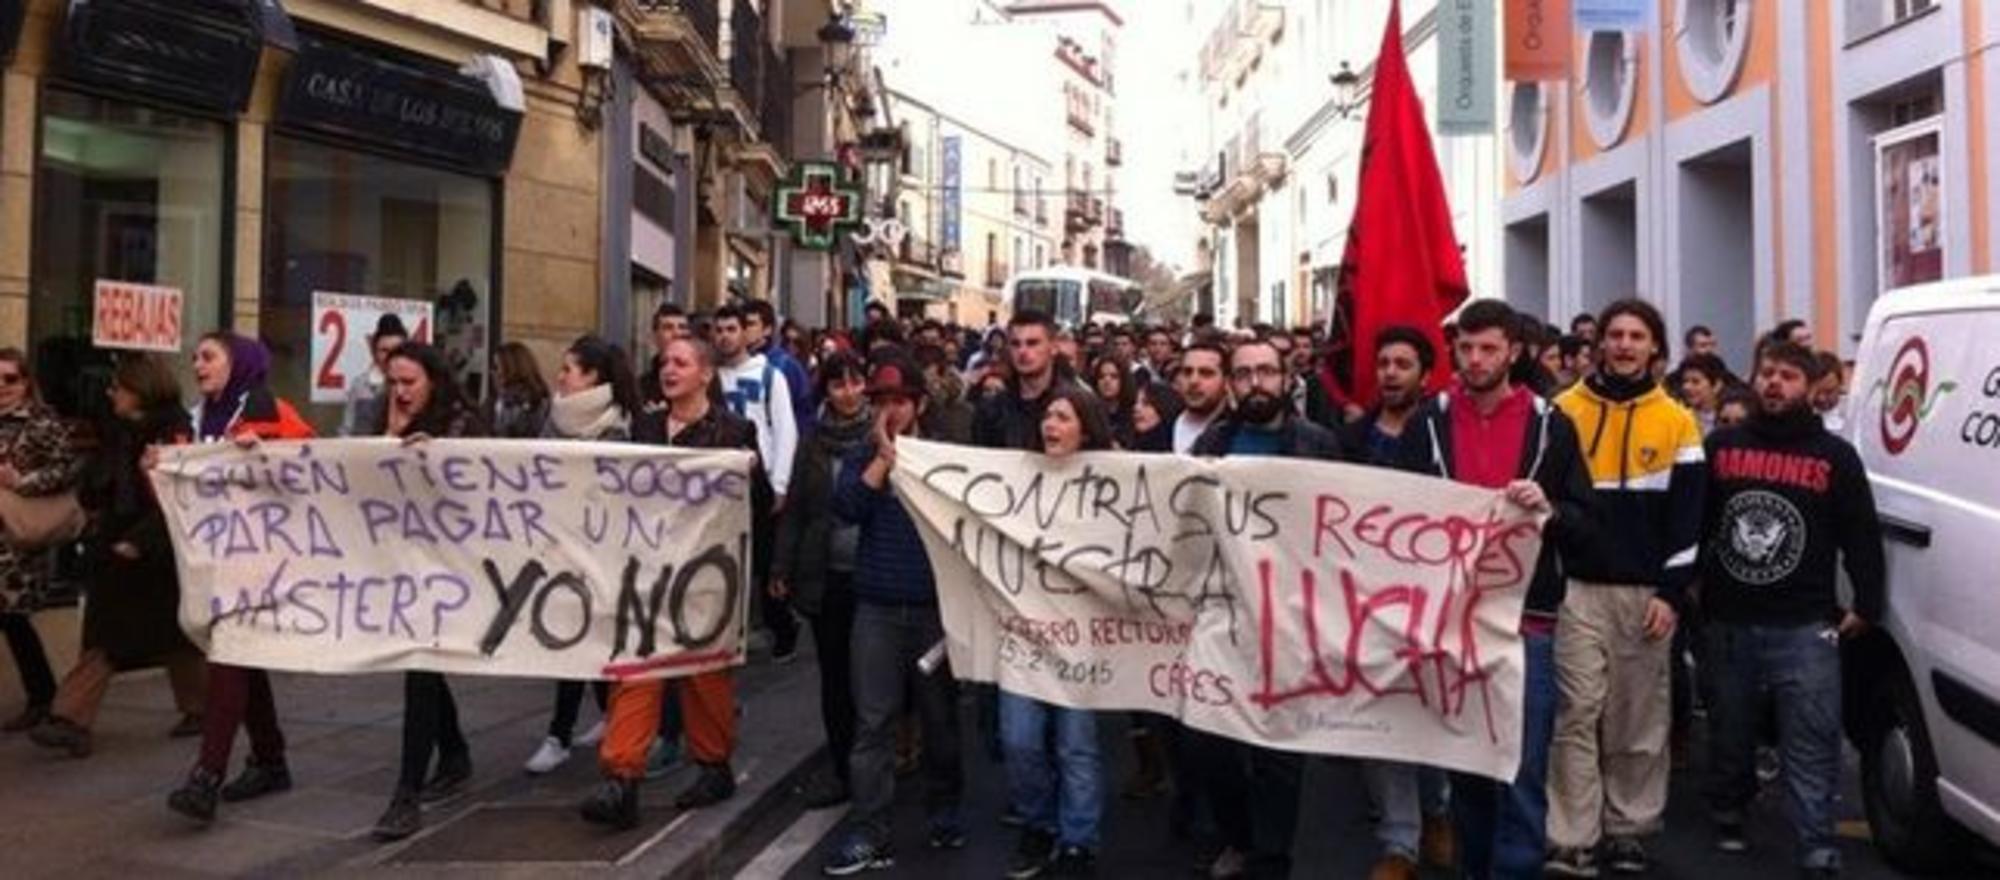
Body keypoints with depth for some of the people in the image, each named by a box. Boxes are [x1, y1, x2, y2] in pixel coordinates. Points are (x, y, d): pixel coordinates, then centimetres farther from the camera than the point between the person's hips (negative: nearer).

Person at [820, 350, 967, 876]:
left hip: (936, 606, 0)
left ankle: (944, 812, 29)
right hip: (877, 608, 1)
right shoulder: (864, 457, 9)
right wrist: (884, 457, -13)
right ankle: (870, 835, 1)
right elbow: (845, 509, -11)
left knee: (940, 717, 11)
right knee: (872, 723, -2)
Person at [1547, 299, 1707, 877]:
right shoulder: (1565, 410, 4)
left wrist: (1672, 593, -5)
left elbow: (1688, 516, 3)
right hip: (1577, 588, -1)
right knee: (1577, 714, -5)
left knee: (1641, 720, 7)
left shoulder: (1677, 423, 5)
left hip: (1648, 593, 1)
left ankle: (1629, 831, 19)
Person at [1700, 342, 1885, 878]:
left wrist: (1866, 608, 0)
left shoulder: (1836, 456, 1)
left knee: (1812, 750, -5)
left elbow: (1863, 539, 2)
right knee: (1730, 733, 16)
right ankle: (1728, 817, 34)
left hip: (1805, 629, -2)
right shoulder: (1720, 447, 6)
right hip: (1729, 624, 3)